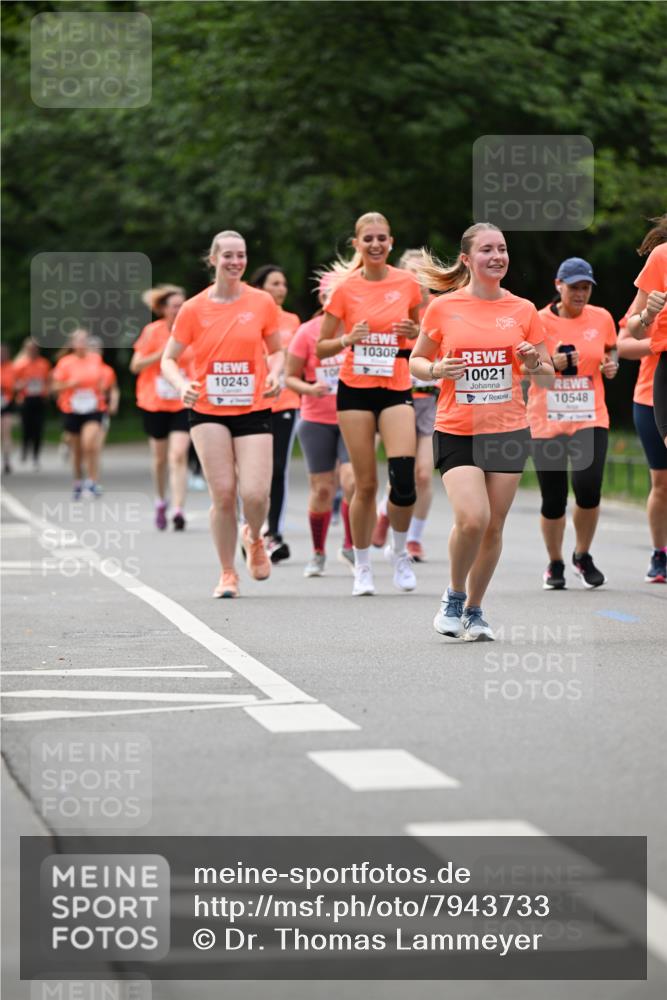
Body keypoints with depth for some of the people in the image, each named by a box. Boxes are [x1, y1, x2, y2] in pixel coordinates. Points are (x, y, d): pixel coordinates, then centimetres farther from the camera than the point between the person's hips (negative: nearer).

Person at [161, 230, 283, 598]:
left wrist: (275, 374, -7)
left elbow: (276, 350, 15)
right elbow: (168, 359, 6)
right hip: (208, 411, 0)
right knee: (223, 493, -7)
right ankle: (227, 574, 11)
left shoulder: (262, 303, 2)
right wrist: (182, 385, -14)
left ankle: (254, 539, 24)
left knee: (255, 493, -11)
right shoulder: (194, 308, -1)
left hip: (254, 411, 0)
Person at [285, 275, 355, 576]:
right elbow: (290, 376, 2)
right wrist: (309, 389, -17)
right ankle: (318, 553, 20)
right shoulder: (308, 332, -3)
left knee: (352, 480, -17)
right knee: (322, 489, 2)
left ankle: (350, 546, 1)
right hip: (316, 419, 0)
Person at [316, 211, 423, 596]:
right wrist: (348, 338, -15)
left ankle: (400, 551, 7)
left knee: (404, 477, -17)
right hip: (355, 390, 0)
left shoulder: (408, 283, 2)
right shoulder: (345, 288, -1)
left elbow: (423, 333, 16)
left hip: (396, 390, 0)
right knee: (366, 484, 0)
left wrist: (416, 332, -7)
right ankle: (363, 567, 16)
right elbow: (321, 348, 4)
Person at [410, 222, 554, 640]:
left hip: (509, 431, 2)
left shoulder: (523, 311, 5)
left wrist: (534, 364, -12)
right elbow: (416, 360, 12)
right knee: (472, 518, -19)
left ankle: (474, 609, 24)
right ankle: (454, 595, 7)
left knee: (494, 527, 4)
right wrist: (435, 370, -9)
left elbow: (548, 378, 10)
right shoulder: (443, 308, 0)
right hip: (456, 432, -2)